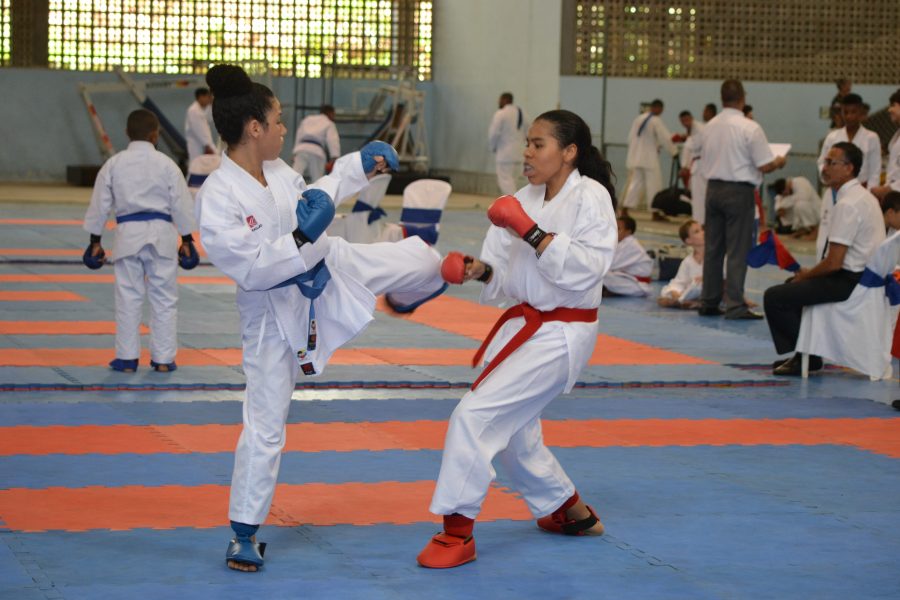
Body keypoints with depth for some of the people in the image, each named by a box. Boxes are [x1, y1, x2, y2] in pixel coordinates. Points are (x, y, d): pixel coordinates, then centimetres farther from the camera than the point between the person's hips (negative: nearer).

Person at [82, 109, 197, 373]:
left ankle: (127, 358, 10)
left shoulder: (113, 165, 2)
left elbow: (99, 204, 5)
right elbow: (182, 204, 1)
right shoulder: (166, 164, -1)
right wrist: (186, 240, 11)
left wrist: (95, 242, 13)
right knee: (164, 297, 6)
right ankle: (163, 358, 9)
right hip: (162, 232, -1)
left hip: (128, 233, 1)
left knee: (128, 297, 7)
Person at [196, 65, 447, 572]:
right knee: (266, 423, 0)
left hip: (330, 270, 7)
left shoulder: (277, 169, -7)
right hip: (276, 312, -6)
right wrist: (303, 236, -36)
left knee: (418, 261, 16)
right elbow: (249, 266, -32)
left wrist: (362, 166, 17)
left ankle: (431, 270, 57)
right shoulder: (218, 197, -30)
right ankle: (245, 534, 13)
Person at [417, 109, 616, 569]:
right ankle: (573, 513, 42)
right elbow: (504, 276, 7)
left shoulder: (590, 197, -14)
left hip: (560, 337, -9)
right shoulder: (526, 199, 6)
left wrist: (533, 233, -27)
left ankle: (457, 531, -7)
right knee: (513, 434, 20)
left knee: (476, 415, -17)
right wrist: (478, 269, -14)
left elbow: (585, 268, -23)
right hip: (524, 326, 9)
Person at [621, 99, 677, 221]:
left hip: (635, 156, 7)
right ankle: (656, 213, 3)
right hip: (649, 158, -7)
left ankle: (624, 210, 2)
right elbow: (665, 138, -11)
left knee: (635, 183, 10)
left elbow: (631, 137, 13)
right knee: (654, 184, 1)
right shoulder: (656, 121, -12)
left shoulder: (639, 118, 9)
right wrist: (674, 151, 2)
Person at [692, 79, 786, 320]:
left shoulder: (709, 127, 3)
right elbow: (764, 166, -12)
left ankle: (708, 302, 19)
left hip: (713, 189, 6)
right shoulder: (750, 128, -14)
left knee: (713, 248, 13)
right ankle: (735, 306, -1)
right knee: (738, 251, -1)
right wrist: (779, 162, 7)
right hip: (739, 191, -5)